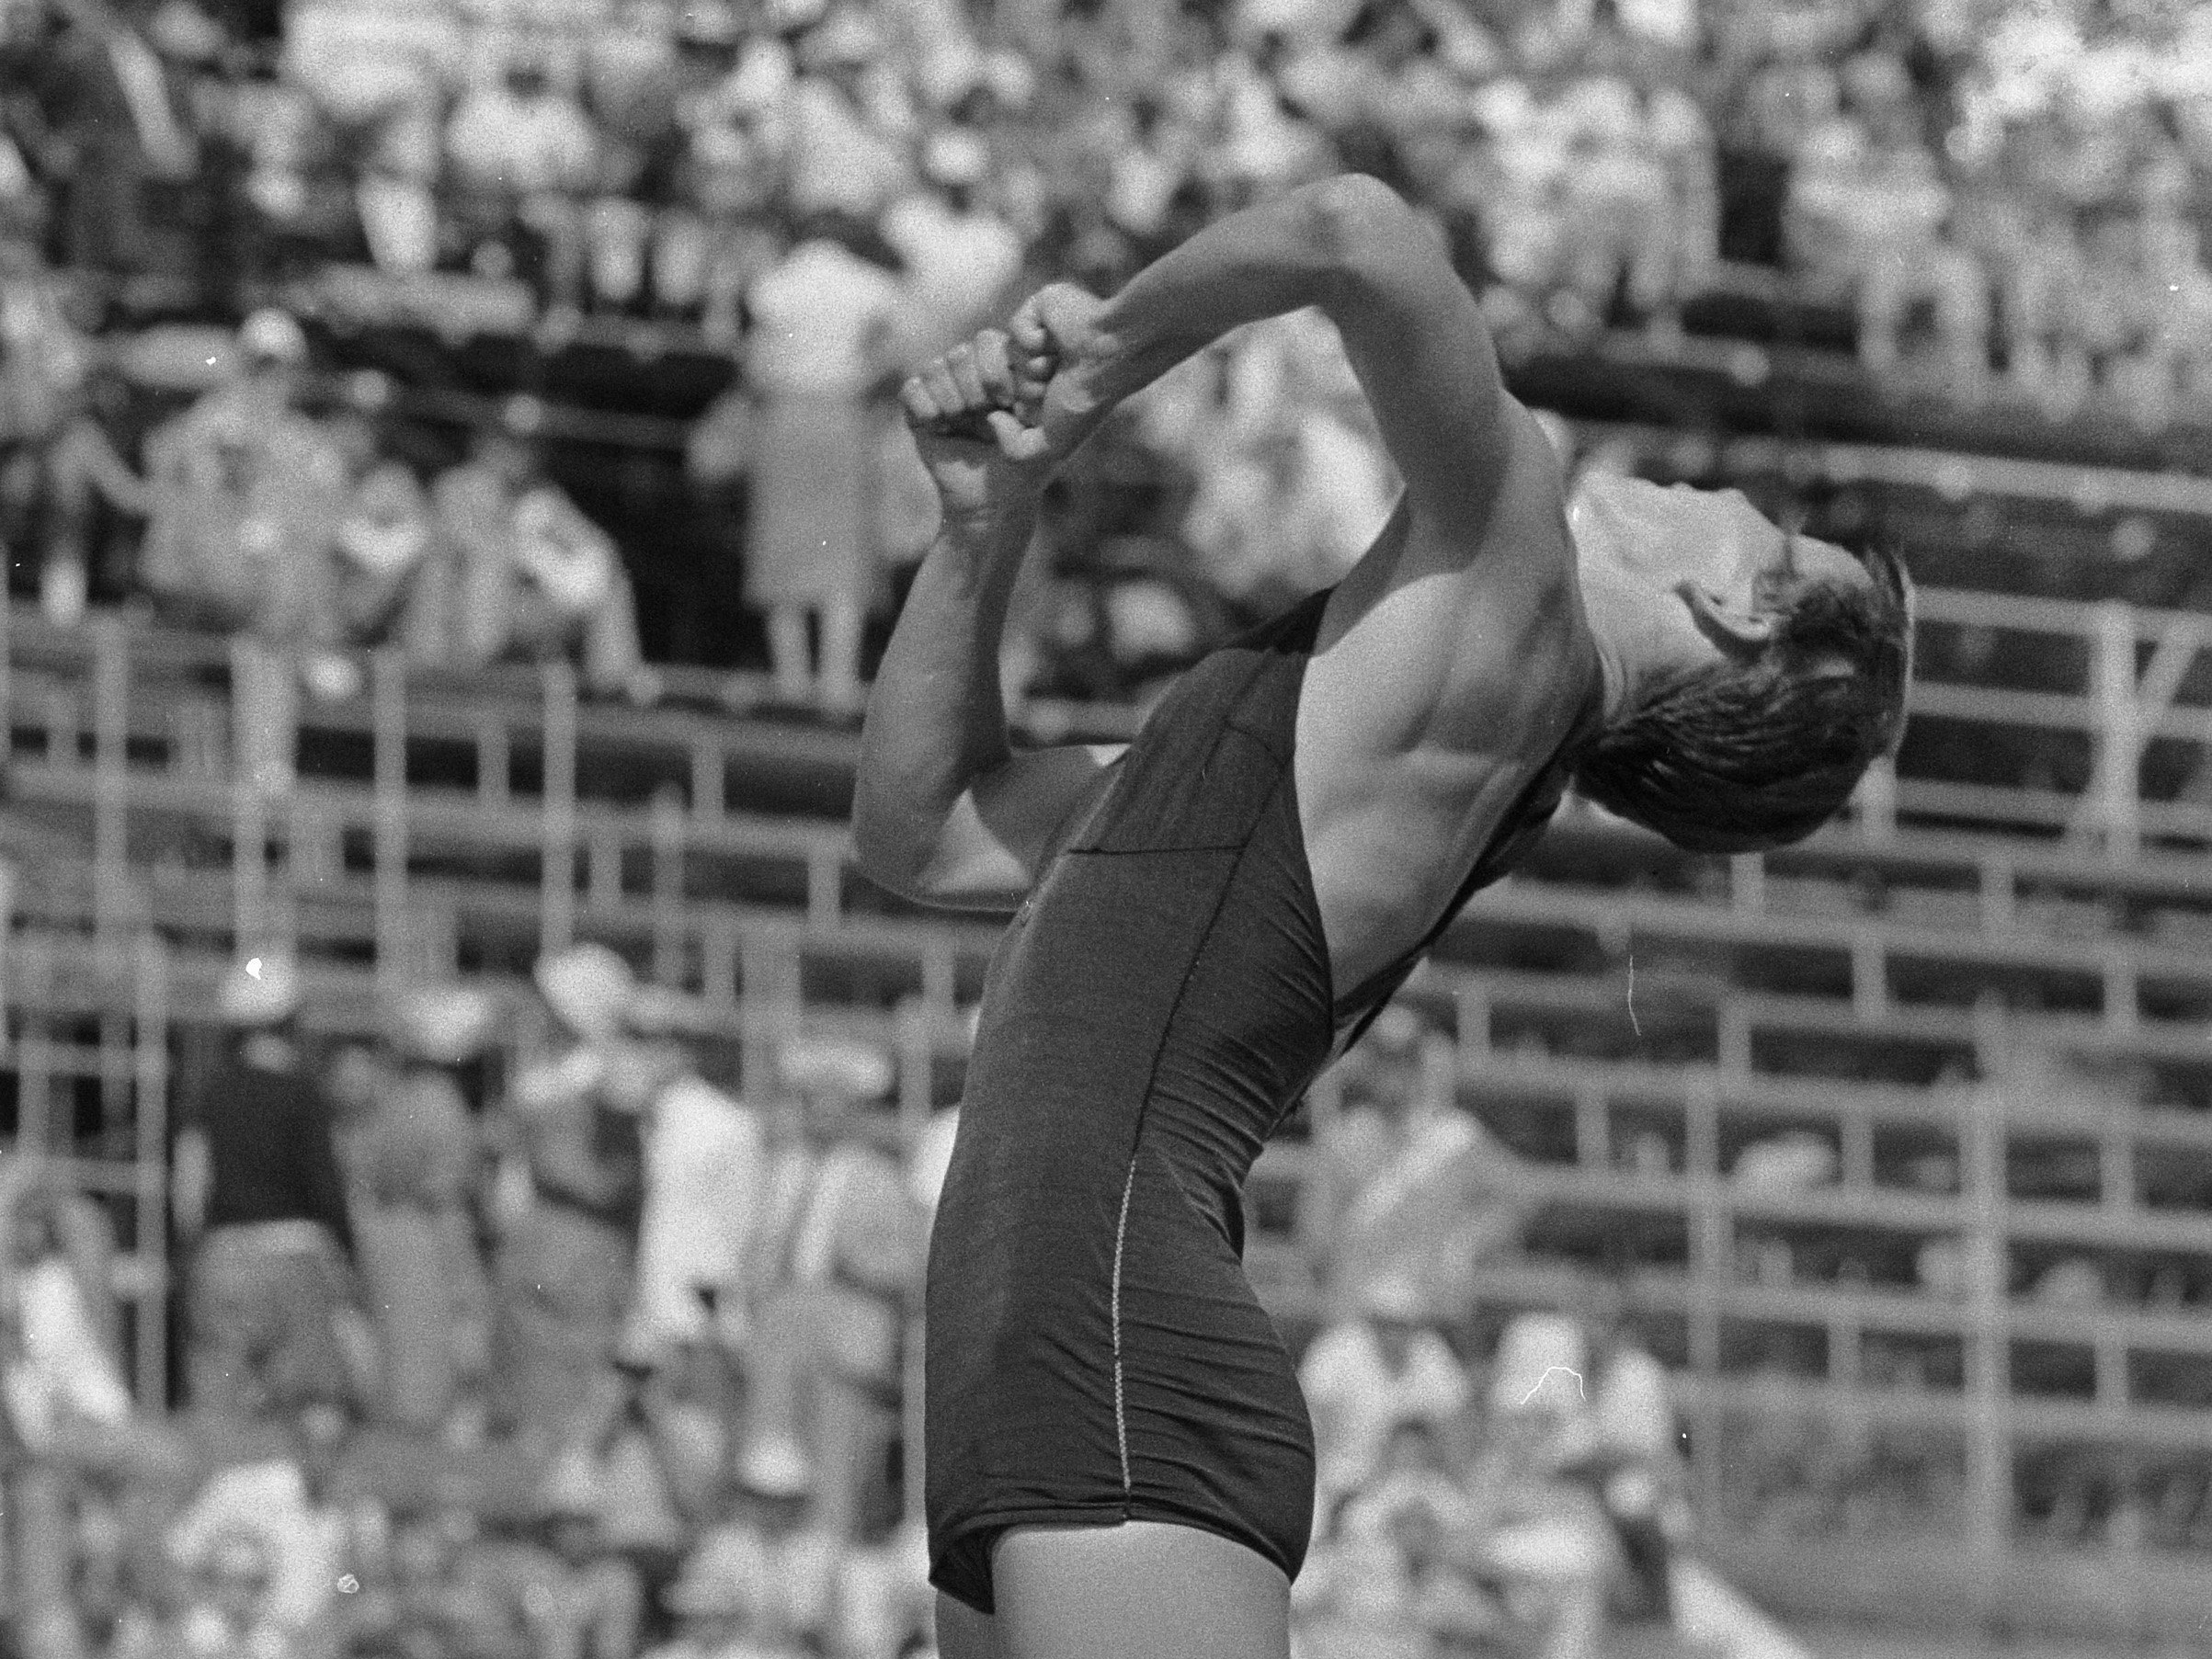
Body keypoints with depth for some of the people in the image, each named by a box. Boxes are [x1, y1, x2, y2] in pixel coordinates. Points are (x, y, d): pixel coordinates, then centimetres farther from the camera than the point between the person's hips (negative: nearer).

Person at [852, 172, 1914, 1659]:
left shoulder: (1512, 603, 0)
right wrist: (990, 519, 22)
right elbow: (926, 834, 34)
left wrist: (1108, 353, 3)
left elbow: (1362, 234, -16)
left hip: (1124, 1355, -9)